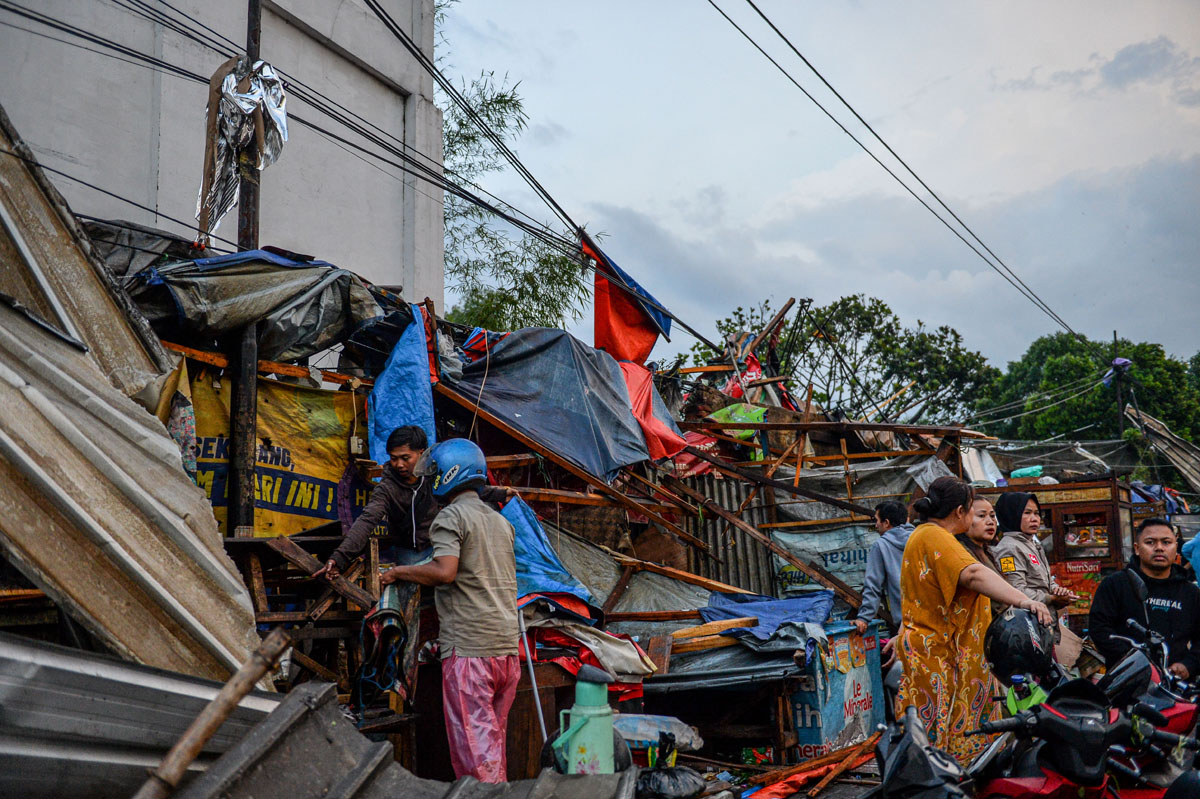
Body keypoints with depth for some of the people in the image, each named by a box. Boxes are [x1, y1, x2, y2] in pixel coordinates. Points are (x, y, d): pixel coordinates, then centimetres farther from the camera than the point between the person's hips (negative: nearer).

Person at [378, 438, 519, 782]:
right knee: (495, 743, 13)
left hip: (467, 648, -8)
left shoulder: (451, 516, -5)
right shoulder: (502, 521, 19)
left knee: (473, 745, -6)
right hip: (507, 648, 8)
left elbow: (445, 571, -20)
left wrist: (399, 572, -5)